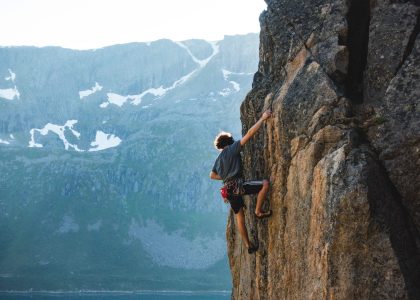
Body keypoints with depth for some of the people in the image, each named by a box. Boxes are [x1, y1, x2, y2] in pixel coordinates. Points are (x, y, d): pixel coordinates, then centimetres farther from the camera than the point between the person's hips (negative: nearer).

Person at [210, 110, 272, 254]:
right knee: (265, 184, -7)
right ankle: (258, 212, -2)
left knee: (239, 217, 14)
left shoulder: (219, 158, 22)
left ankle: (248, 246, 18)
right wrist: (263, 118, -3)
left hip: (229, 189, 8)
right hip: (238, 185, -8)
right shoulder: (232, 149, 0)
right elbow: (250, 132, -8)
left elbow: (212, 175, 30)